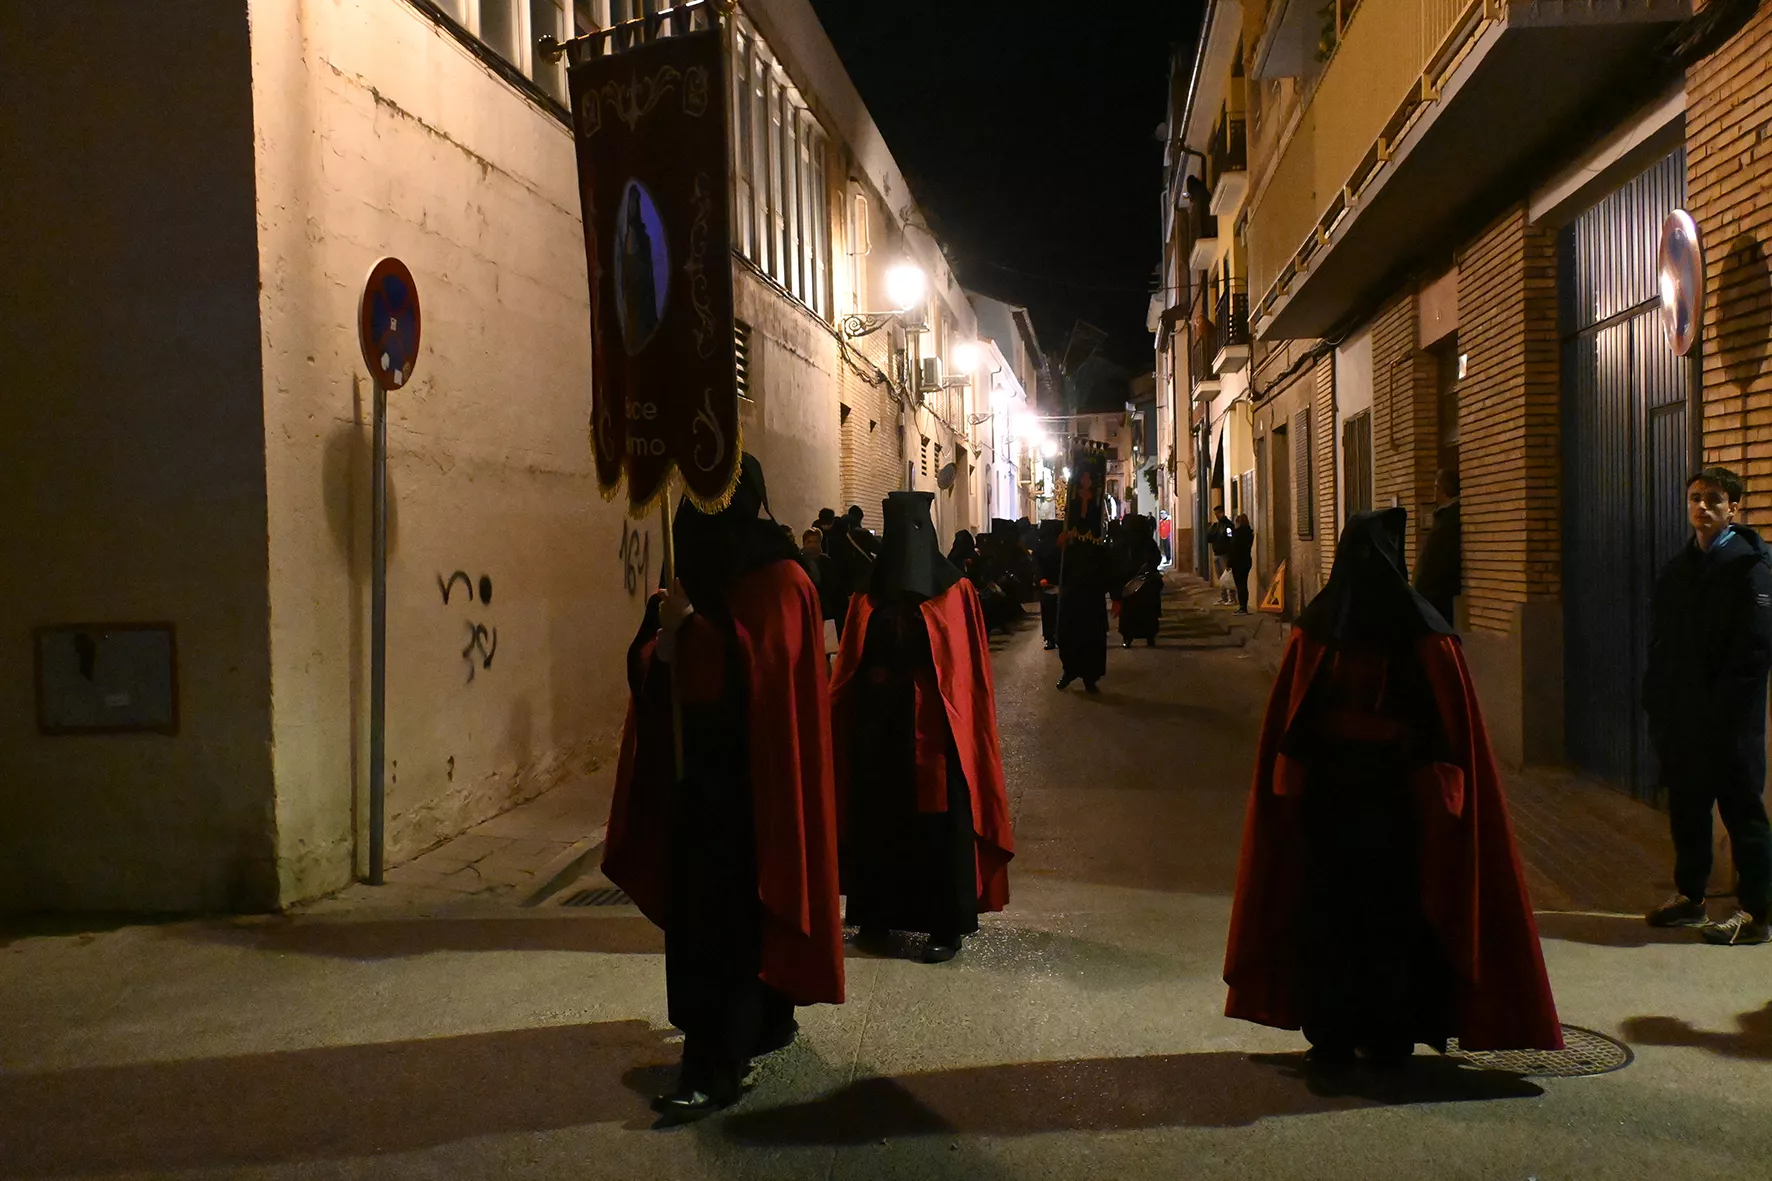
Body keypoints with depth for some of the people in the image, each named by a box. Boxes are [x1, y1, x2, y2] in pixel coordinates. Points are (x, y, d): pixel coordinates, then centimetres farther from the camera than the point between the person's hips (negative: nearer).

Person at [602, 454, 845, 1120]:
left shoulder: (777, 584, -9)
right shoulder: (697, 581, 11)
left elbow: (757, 667, -22)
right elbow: (652, 674, 8)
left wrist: (687, 628, -18)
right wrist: (663, 632, -12)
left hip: (747, 777, -7)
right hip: (696, 770, 8)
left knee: (728, 912, -7)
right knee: (702, 903, 14)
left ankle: (715, 1066, -3)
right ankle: (768, 1019, 31)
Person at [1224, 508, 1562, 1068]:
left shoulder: (1313, 633, -7)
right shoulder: (1426, 634, -8)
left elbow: (1287, 724, -4)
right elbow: (1452, 729, -6)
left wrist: (1288, 787, 4)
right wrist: (1436, 790, 2)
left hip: (1326, 797, 0)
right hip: (1400, 802, 0)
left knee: (1328, 915, 9)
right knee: (1397, 914, 11)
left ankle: (1332, 1040, 14)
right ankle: (1390, 1038, 17)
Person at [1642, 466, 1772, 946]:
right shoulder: (1676, 570, 13)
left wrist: (1722, 706, -17)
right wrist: (1657, 701, 6)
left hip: (1729, 721, -7)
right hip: (1680, 718, 7)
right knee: (1686, 809, 14)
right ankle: (1689, 896, 26)